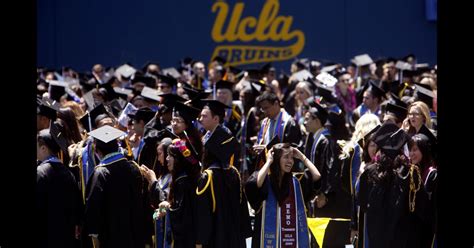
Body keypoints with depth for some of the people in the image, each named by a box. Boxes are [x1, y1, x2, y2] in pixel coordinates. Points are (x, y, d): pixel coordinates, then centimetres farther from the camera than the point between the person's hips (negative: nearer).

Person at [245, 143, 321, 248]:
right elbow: (256, 183, -26)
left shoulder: (296, 181, 9)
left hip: (294, 237, 4)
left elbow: (317, 176, -3)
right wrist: (268, 161, -12)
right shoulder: (265, 179, -3)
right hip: (270, 237, -4)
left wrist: (302, 157, 6)